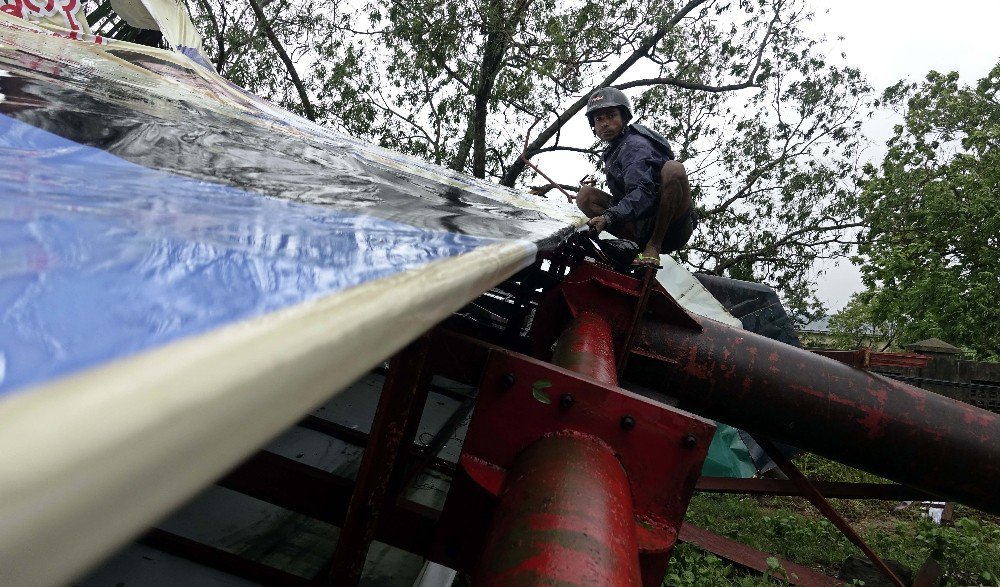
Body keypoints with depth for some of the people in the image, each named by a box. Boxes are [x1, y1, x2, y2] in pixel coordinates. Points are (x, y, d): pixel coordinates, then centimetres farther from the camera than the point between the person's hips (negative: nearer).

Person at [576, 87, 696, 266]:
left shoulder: (634, 145, -12)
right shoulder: (612, 152, 16)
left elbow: (642, 193, -30)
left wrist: (608, 217, -43)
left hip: (673, 227, -7)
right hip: (644, 229, 7)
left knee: (673, 168, -34)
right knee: (585, 195, -3)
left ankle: (653, 246, -20)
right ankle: (639, 245, -12)